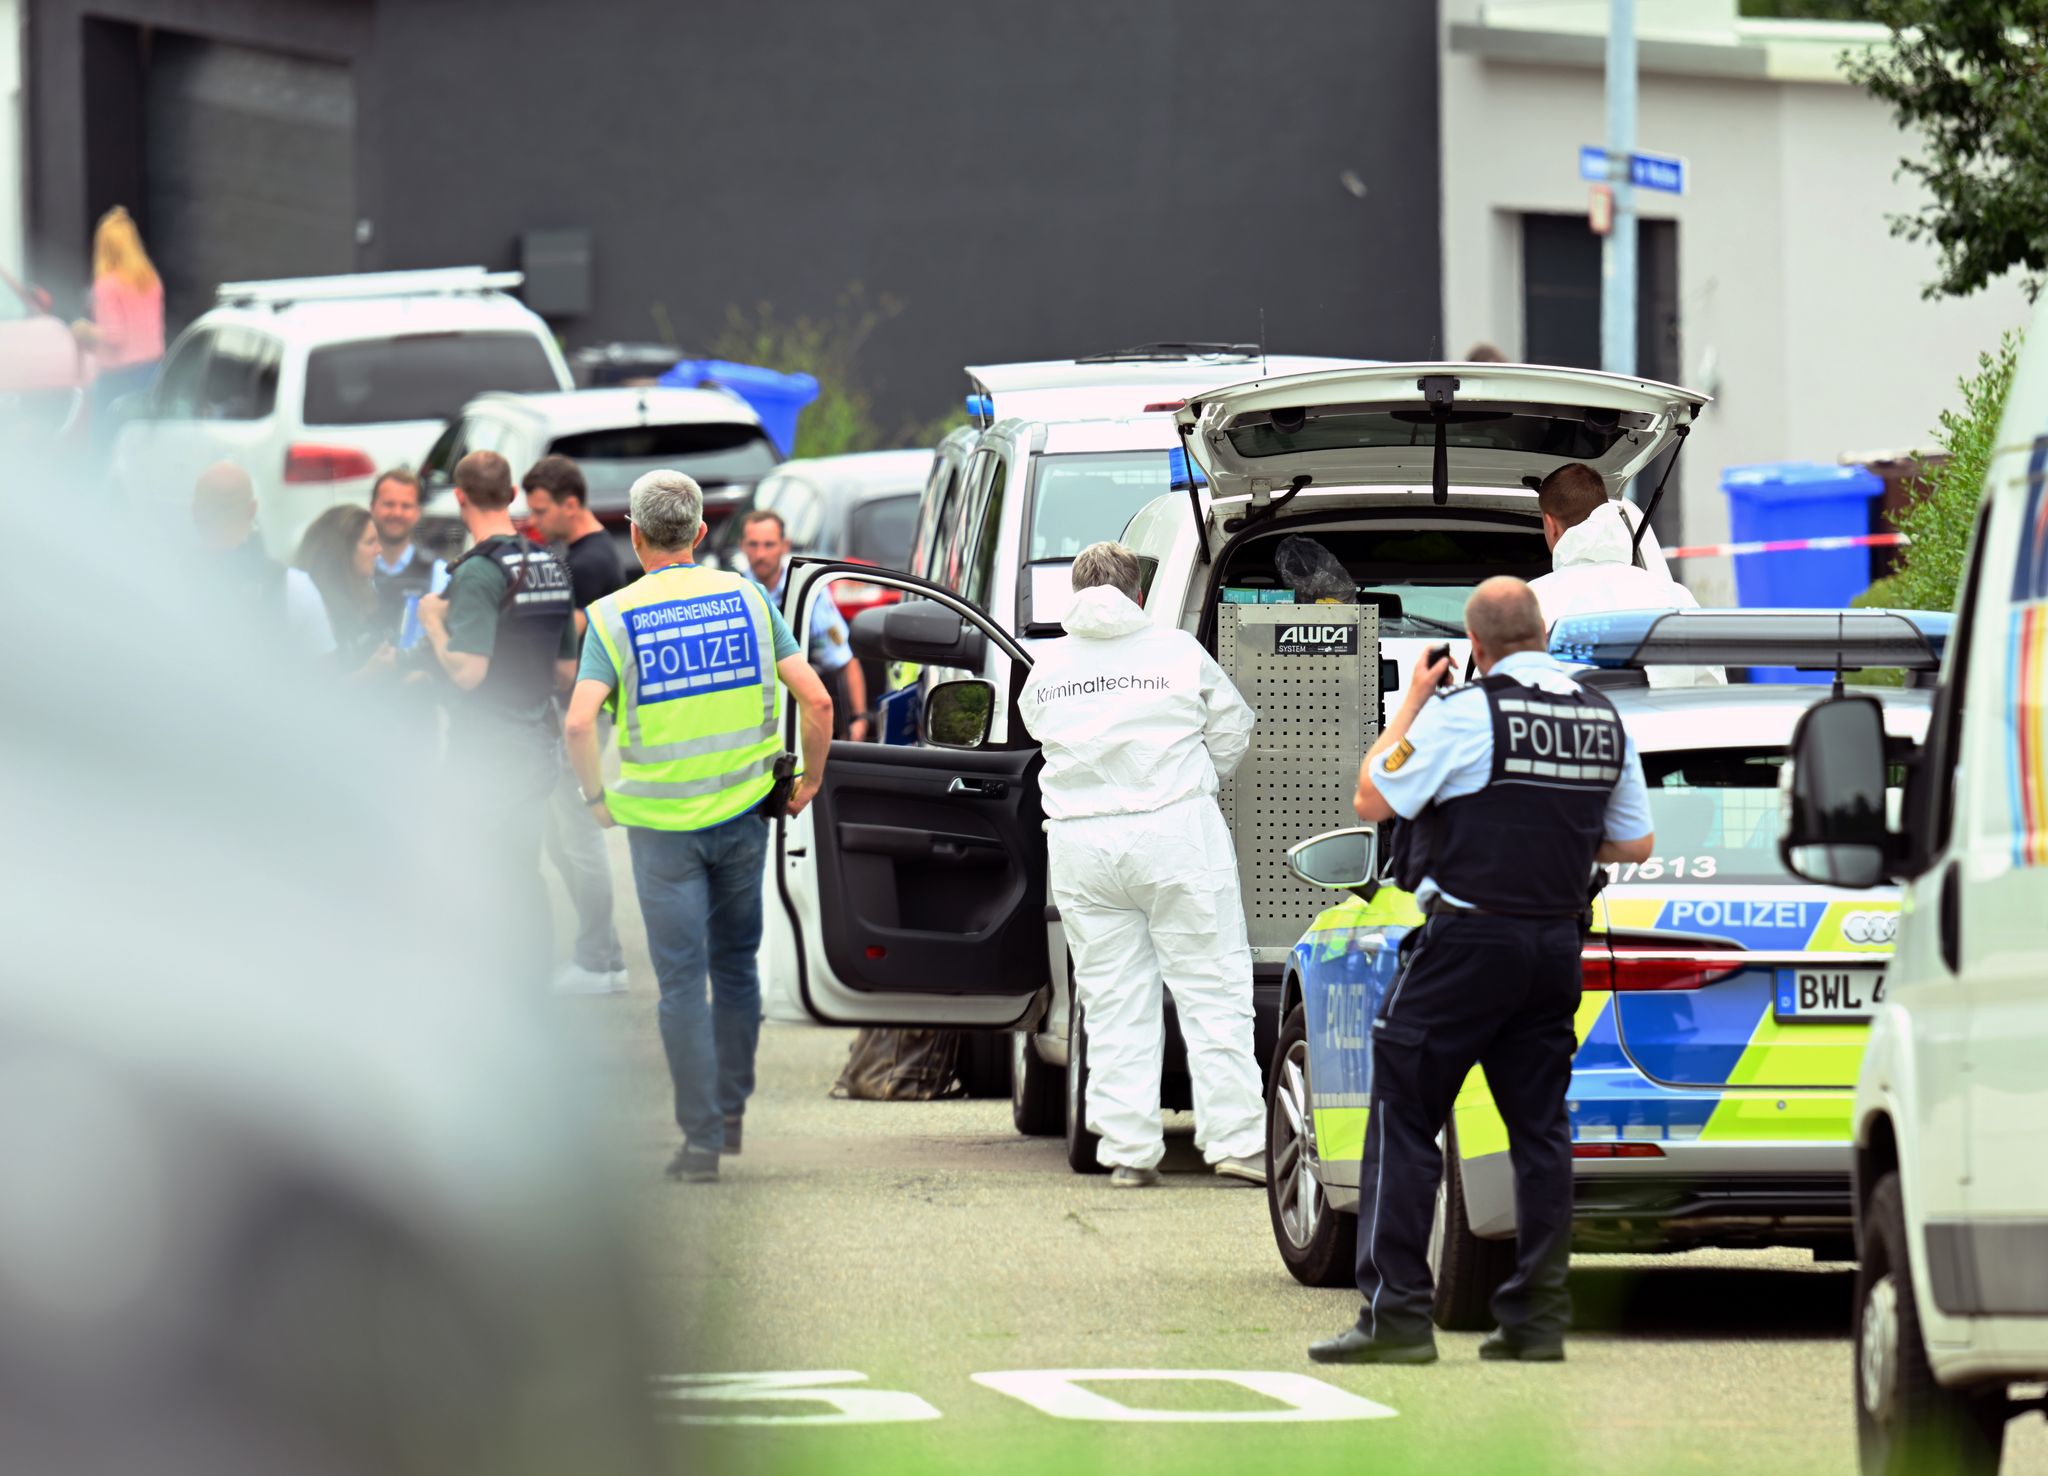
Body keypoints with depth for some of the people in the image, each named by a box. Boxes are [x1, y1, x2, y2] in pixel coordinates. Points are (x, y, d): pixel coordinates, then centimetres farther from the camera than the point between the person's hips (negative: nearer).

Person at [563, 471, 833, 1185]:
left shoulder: (615, 617, -6)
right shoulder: (747, 599, 1)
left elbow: (579, 724, -19)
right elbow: (817, 701, -5)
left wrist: (596, 797, -3)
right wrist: (809, 782, 9)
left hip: (660, 822, -3)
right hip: (742, 810, 3)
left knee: (681, 979, 2)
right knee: (735, 965, 20)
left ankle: (701, 1139, -1)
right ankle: (731, 1111, 28)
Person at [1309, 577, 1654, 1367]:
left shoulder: (1463, 714, -12)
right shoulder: (1603, 721, 7)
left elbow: (1372, 798, -6)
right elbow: (1634, 844, 14)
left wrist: (1409, 706, 4)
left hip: (1468, 940, -6)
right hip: (1556, 943, 6)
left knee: (1403, 1121, -2)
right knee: (1538, 1127, 11)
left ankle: (1395, 1310, -7)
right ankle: (1537, 1315, 9)